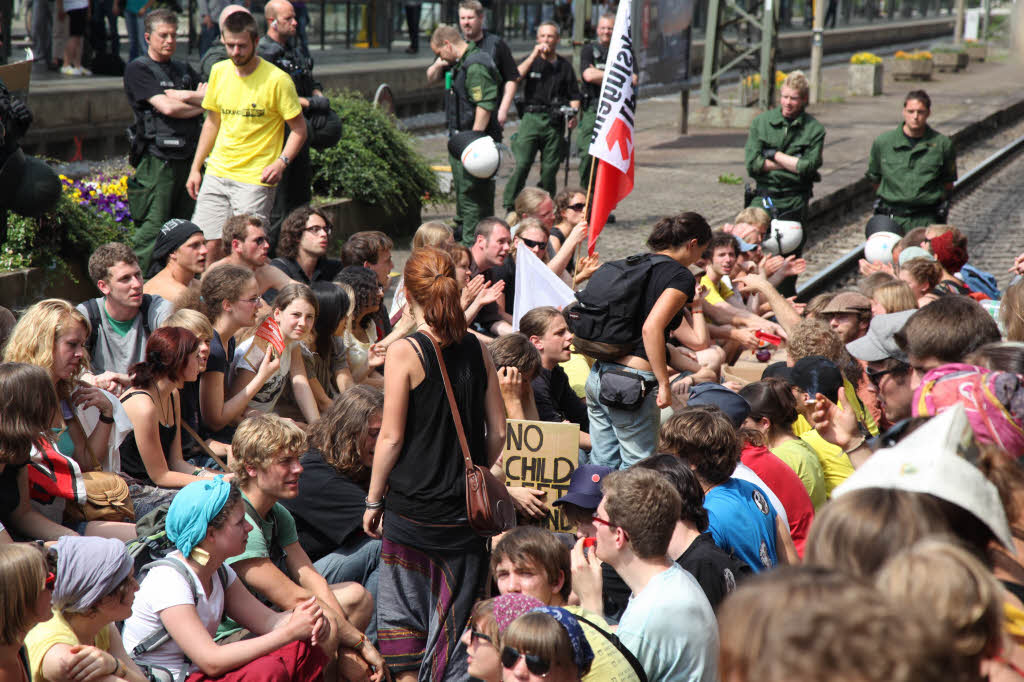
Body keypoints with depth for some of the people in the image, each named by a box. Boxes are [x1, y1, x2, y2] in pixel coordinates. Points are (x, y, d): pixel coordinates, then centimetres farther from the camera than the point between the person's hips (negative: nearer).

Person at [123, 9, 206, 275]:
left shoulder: (184, 70, 21)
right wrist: (200, 105, 2)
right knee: (153, 228, -9)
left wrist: (183, 95, -8)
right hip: (158, 160, -6)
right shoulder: (138, 69, 0)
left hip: (188, 157, 6)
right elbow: (167, 108, -11)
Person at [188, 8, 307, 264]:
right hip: (216, 173, 5)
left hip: (255, 179, -5)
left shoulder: (277, 80, -9)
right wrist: (196, 168, 16)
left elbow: (299, 129, -4)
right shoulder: (219, 71, 8)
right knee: (208, 245, -1)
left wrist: (281, 162, -19)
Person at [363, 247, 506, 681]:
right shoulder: (476, 349, 2)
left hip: (413, 506, -4)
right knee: (456, 615, 12)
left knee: (404, 613, 8)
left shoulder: (405, 352, -11)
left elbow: (391, 437, -10)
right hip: (467, 510, 4)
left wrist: (372, 501, 1)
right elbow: (498, 433, 5)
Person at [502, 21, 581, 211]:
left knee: (550, 168, 2)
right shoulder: (531, 60, 9)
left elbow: (574, 96, 15)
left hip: (555, 122, 1)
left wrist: (573, 114, -4)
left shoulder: (564, 65, 12)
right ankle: (510, 207, -7)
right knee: (522, 164, -11)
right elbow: (516, 76, -11)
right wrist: (534, 55, -12)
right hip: (532, 118, -1)